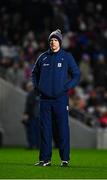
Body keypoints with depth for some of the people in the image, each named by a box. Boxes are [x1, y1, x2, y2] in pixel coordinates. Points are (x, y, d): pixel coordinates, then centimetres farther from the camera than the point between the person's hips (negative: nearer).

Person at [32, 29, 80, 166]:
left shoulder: (67, 57, 2)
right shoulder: (43, 57, 10)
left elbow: (76, 75, 3)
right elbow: (34, 73, 22)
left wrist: (66, 87, -9)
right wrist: (36, 86, 8)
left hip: (61, 98, -3)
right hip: (45, 98, 3)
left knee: (63, 128, -2)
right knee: (45, 129, 4)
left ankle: (65, 159, 4)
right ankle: (45, 159, 8)